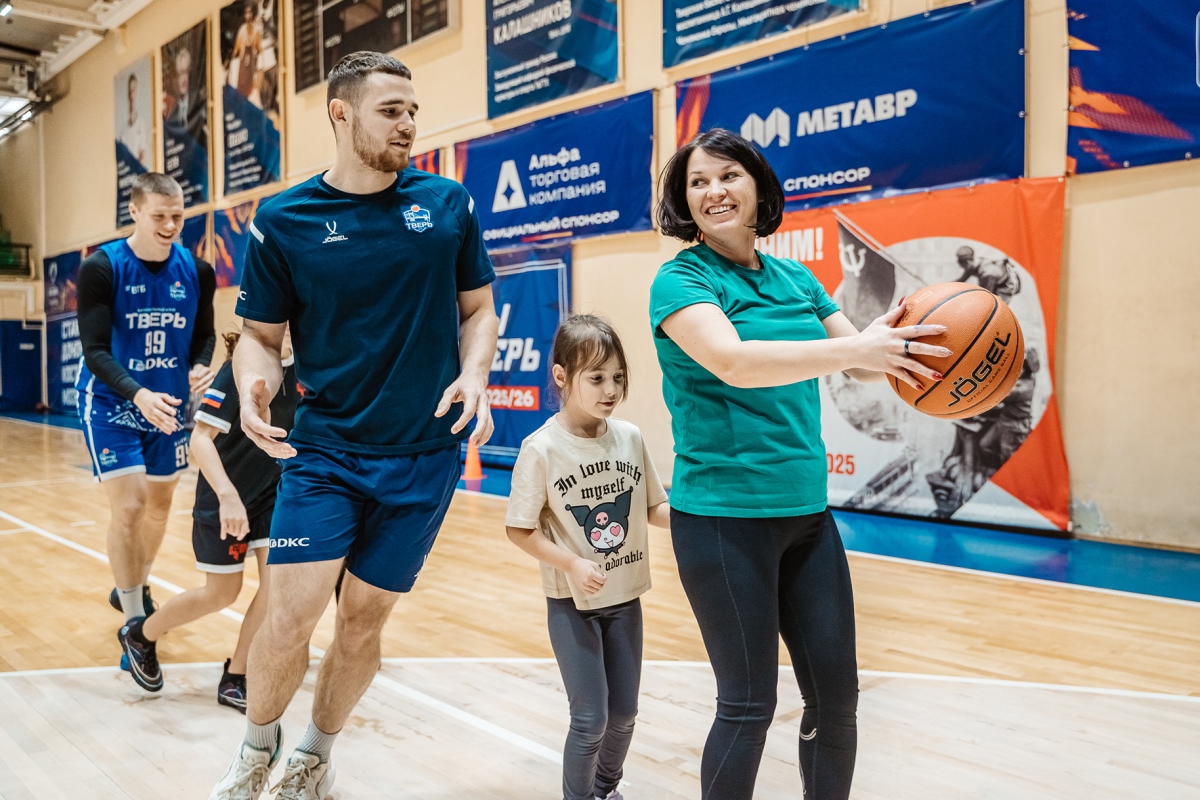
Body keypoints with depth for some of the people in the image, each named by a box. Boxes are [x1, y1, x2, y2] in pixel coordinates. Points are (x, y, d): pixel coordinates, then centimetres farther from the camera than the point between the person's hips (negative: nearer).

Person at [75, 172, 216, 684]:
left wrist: (200, 368, -20)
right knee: (128, 507, -12)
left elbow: (204, 335, 3)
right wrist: (138, 394, -37)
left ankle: (135, 591, 43)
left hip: (170, 407, 4)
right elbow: (95, 350, -20)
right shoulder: (100, 268, -15)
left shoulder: (197, 271, -5)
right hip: (111, 406, -4)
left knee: (159, 505, 15)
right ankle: (134, 626, 3)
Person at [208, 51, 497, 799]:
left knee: (365, 620, 10)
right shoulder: (284, 220, -2)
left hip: (426, 455, 1)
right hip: (324, 449, -1)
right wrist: (254, 386, -19)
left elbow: (480, 309, 8)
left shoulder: (449, 203, 1)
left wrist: (474, 373, -12)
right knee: (291, 617, -7)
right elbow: (261, 336, 3)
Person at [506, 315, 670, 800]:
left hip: (625, 599, 4)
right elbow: (519, 530, -12)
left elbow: (654, 508, 4)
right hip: (572, 603, -4)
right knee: (590, 719, -1)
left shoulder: (629, 437, -6)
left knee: (624, 712, 15)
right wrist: (571, 565, -22)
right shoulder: (542, 449, -17)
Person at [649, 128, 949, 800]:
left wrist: (905, 341, -17)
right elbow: (733, 360, -25)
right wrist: (853, 348, -34)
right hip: (723, 516, -6)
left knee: (836, 695, 11)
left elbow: (866, 358, 5)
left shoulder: (795, 278, 11)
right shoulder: (682, 280, -7)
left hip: (807, 513, 6)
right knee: (749, 706, 2)